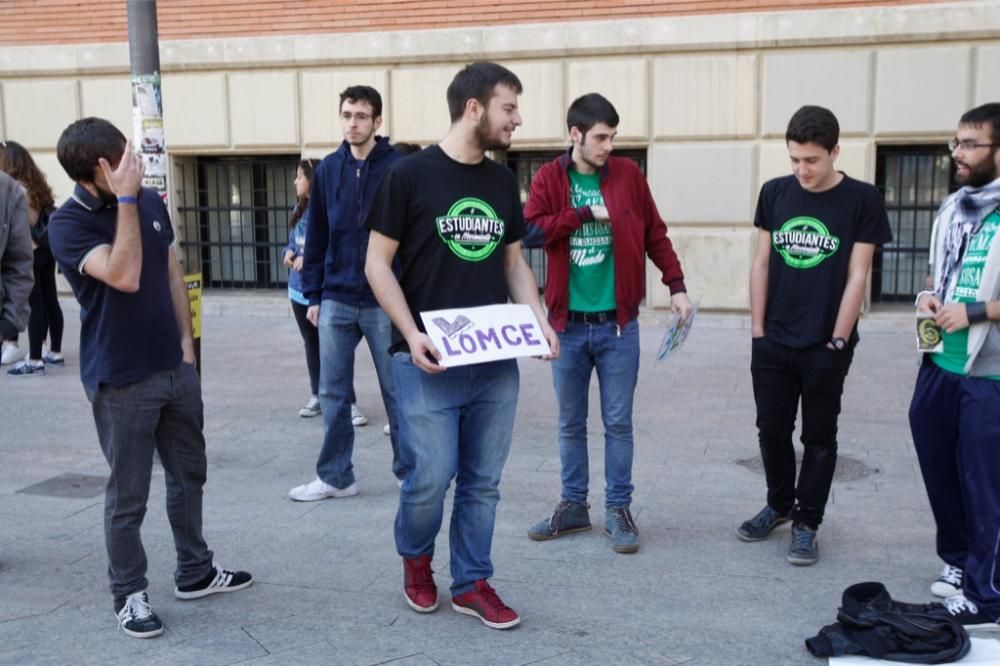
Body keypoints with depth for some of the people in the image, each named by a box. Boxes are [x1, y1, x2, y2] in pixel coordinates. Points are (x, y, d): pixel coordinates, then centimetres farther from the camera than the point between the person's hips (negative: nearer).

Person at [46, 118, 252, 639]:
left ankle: (195, 571, 34)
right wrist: (126, 198, -26)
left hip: (176, 367, 6)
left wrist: (186, 343, 9)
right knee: (128, 495, 4)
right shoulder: (67, 223, -13)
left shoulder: (152, 202, 4)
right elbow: (125, 276, -28)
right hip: (121, 381, -6)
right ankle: (128, 594, 21)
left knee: (189, 474, 17)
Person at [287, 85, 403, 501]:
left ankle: (409, 470, 21)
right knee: (333, 393, 9)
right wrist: (313, 295, 7)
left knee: (396, 390, 7)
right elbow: (317, 237, 10)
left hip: (385, 301, -4)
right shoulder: (328, 169, 7)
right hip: (336, 301, 4)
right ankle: (334, 476, 21)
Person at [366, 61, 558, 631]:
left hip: (496, 361, 5)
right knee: (431, 477, -2)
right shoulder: (410, 175, -6)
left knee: (483, 482, 9)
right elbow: (378, 264, -4)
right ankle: (416, 559, 28)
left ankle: (472, 583, 25)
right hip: (429, 362, -5)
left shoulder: (503, 181, 10)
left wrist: (540, 320, 1)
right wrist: (411, 335, -15)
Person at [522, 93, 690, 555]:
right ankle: (574, 506, 25)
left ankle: (618, 509, 19)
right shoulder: (549, 178, 0)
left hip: (618, 324, 0)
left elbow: (655, 234, 6)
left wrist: (676, 285, -1)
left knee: (618, 422, 6)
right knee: (570, 423, 11)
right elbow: (531, 228, -14)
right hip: (568, 324, 1)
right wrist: (586, 213, -15)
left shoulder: (628, 174, 2)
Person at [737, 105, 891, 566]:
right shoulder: (774, 193, 2)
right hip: (773, 343, 3)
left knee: (818, 438, 8)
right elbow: (762, 263, 5)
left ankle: (805, 524, 21)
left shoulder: (862, 200, -7)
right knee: (772, 430, 13)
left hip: (826, 346, -3)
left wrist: (837, 340, -9)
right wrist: (757, 328, 2)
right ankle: (779, 505, 34)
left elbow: (856, 276, -7)